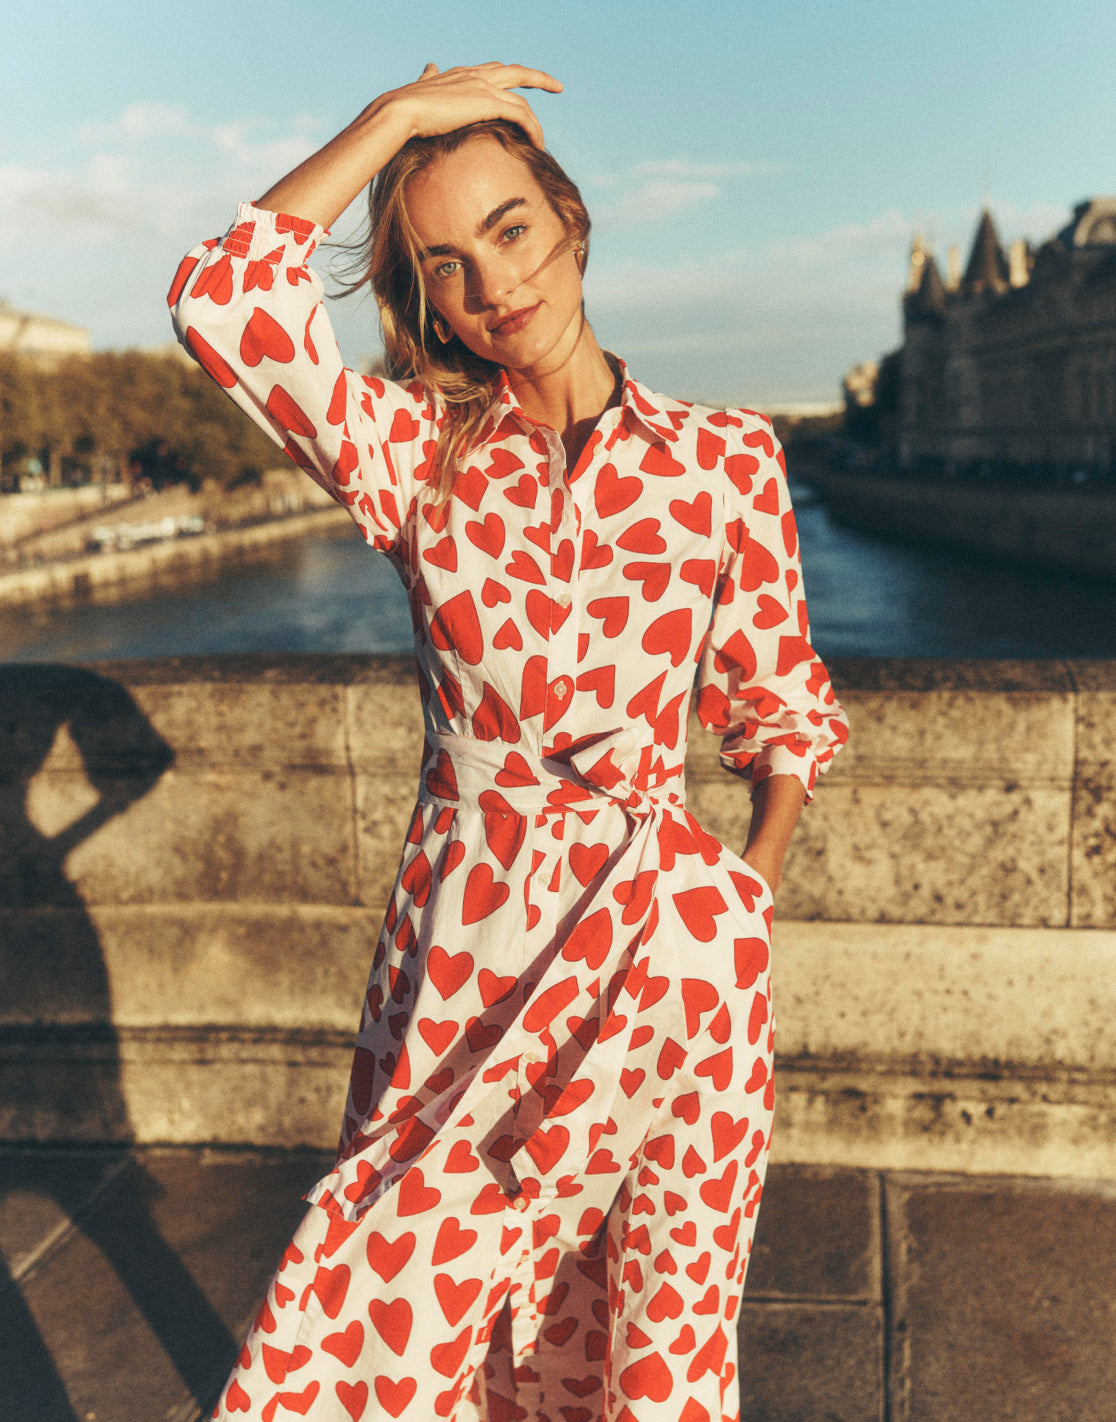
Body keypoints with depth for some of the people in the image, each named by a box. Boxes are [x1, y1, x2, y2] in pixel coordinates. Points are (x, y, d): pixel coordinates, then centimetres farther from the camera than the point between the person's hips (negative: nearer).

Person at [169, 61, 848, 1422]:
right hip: (464, 939, 1)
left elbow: (780, 705, 10)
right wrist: (396, 115, -9)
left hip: (665, 949, 0)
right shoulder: (415, 454, -1)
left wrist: (754, 901, 4)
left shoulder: (728, 458, 0)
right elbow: (224, 299, -17)